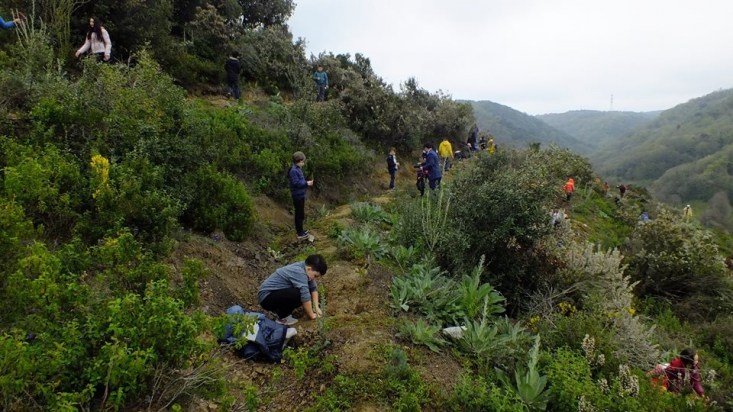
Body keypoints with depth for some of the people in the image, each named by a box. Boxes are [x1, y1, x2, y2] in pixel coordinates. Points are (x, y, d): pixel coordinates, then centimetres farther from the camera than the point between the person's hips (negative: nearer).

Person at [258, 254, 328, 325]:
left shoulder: (305, 267, 0)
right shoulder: (299, 273, -28)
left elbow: (313, 288, 7)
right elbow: (305, 296, -29)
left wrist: (316, 307, 0)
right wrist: (311, 316, -18)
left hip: (279, 293, 10)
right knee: (297, 294, -32)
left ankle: (279, 309, 9)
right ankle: (282, 317, -9)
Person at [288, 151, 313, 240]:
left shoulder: (298, 169, 11)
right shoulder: (293, 170, -20)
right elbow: (296, 183, -25)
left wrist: (307, 183, 6)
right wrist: (306, 183, -21)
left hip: (301, 195, 10)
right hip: (297, 196, -10)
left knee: (300, 213, 19)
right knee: (299, 214, -3)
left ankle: (299, 230, 32)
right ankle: (300, 234, 4)